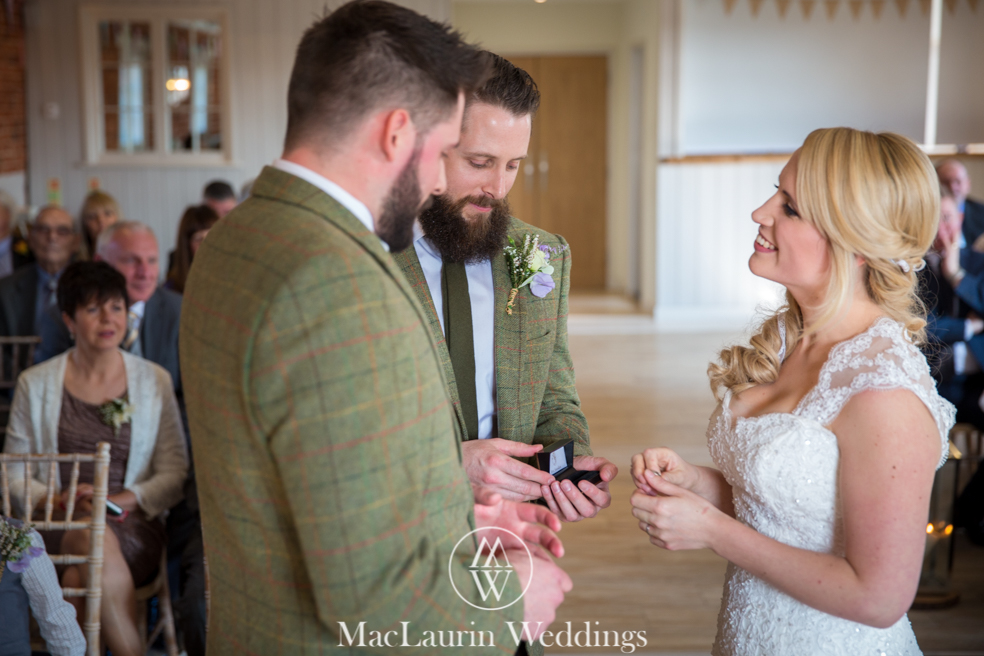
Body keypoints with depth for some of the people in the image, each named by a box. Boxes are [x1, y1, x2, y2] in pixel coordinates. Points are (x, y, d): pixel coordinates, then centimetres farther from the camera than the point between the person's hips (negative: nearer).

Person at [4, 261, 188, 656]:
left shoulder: (154, 381, 8)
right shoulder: (36, 384, 9)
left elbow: (176, 474, 5)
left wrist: (126, 498, -13)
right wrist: (59, 501, -12)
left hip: (133, 525, 0)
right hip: (57, 527, 0)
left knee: (78, 576, -33)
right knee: (94, 539, -35)